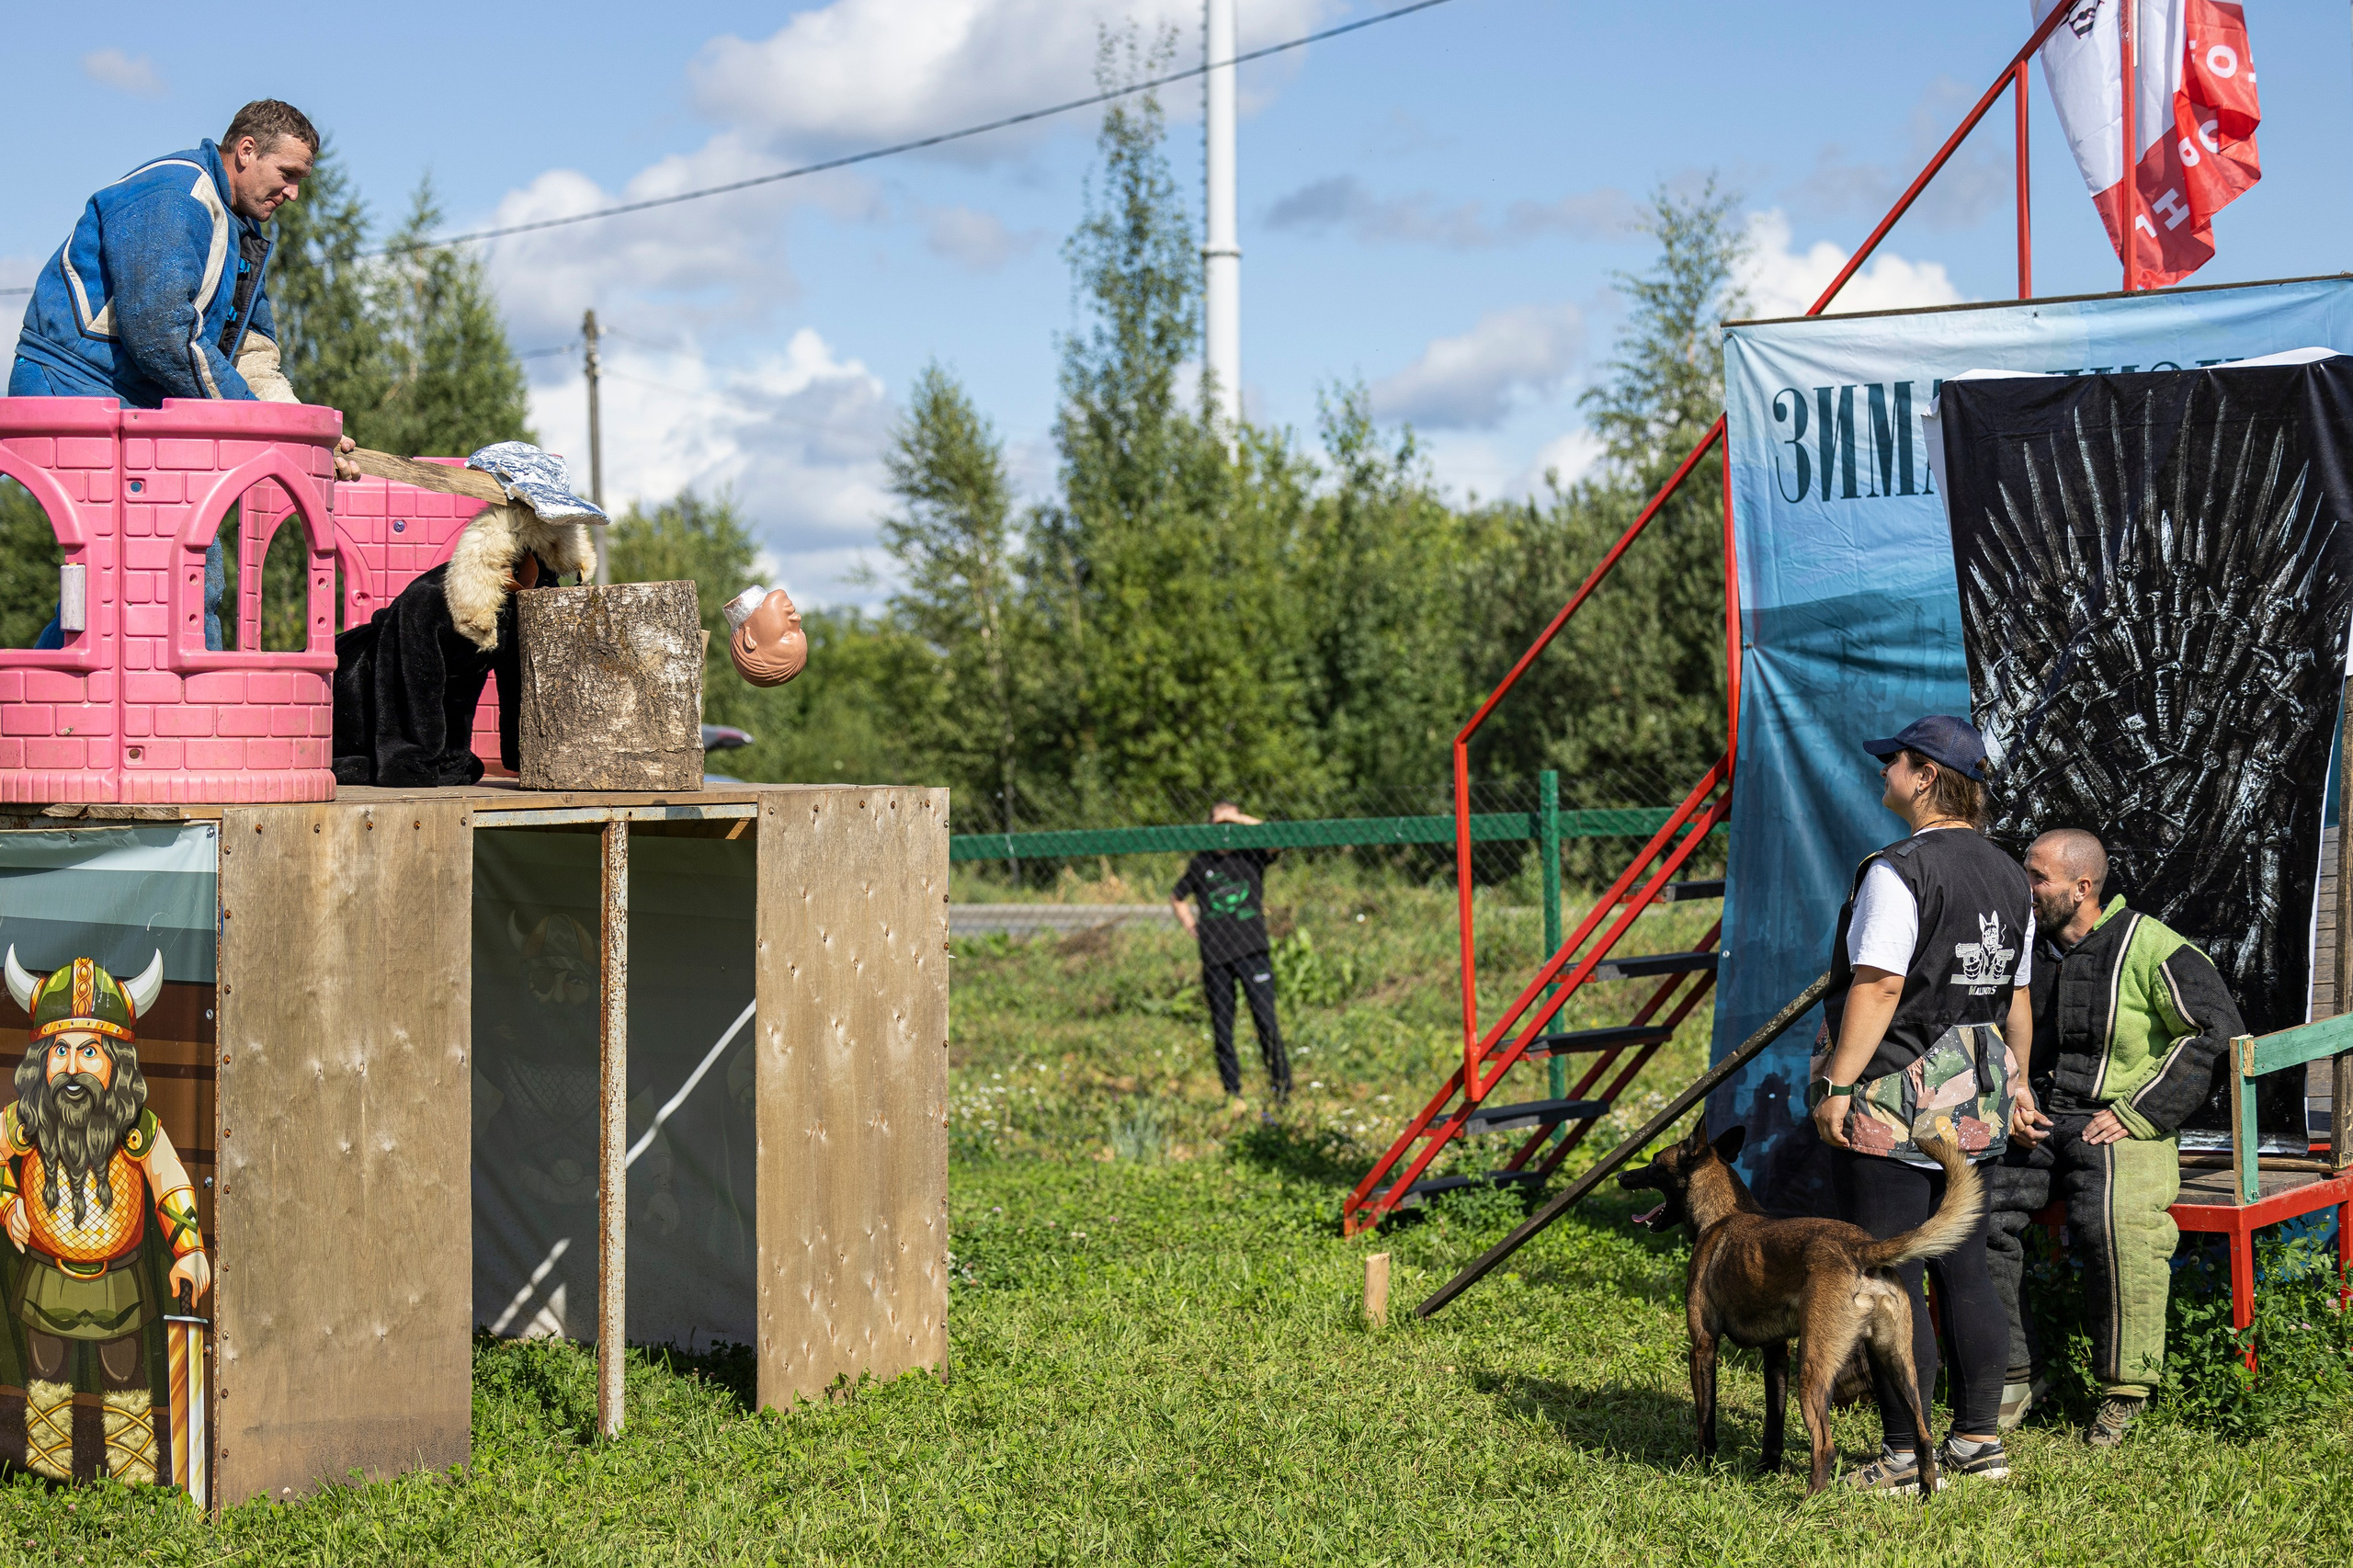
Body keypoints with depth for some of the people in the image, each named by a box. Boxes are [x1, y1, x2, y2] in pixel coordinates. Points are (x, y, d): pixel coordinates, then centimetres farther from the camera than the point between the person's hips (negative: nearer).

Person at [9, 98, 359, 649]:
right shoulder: (170, 196, -15)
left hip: (139, 411, 10)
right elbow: (160, 336, -23)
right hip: (75, 391, -10)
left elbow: (252, 354, 15)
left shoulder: (246, 233, 18)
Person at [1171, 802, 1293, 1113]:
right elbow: (1177, 896, 26)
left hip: (1252, 950, -2)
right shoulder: (1201, 863, 12)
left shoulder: (1252, 856, 6)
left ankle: (1282, 1087, -2)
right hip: (1214, 956, 2)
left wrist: (1237, 818, -13)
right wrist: (1190, 925, 13)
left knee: (1266, 1022, -9)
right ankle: (1231, 1094, 10)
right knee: (1221, 1027, 4)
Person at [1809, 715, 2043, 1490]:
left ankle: (1904, 1455, 1)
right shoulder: (2007, 874, 10)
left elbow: (1875, 989, -21)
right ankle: (1979, 1439, 20)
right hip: (1974, 1106, 8)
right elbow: (2016, 997, 16)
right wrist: (2014, 1082, 26)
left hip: (1893, 1105, -8)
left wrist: (1836, 1086, -18)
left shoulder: (1898, 872, -16)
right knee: (1964, 1269, 15)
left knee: (1888, 1280, -2)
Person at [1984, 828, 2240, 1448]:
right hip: (2037, 1120, 5)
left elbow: (2218, 1031, -9)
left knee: (2114, 1220, -35)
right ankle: (2009, 1375, -13)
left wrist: (2136, 1112, -13)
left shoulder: (2150, 949, -3)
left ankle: (2124, 1390, -20)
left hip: (2121, 1125, -5)